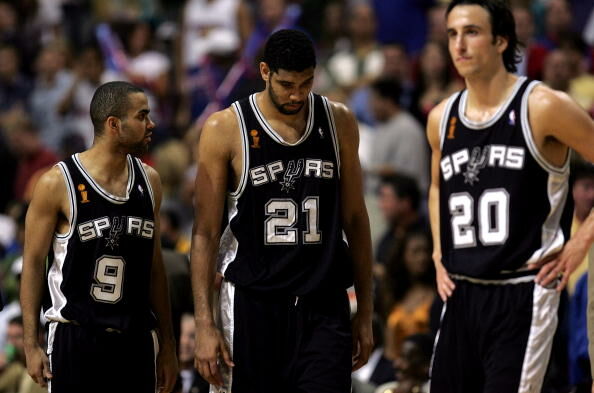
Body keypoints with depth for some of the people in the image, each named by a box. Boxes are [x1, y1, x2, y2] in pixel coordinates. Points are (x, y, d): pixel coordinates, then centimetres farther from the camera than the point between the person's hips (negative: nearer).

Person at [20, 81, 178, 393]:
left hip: (136, 340, 5)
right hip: (75, 340, -5)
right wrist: (31, 345, -8)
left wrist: (167, 343, 14)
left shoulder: (148, 180, 8)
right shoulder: (57, 183, -8)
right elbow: (33, 263, -4)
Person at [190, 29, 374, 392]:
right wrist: (205, 325, -10)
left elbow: (355, 219, 11)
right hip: (253, 305, -1)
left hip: (324, 307, 2)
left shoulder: (338, 122, 4)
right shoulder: (225, 129, -5)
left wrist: (365, 312, 9)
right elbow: (206, 232, -4)